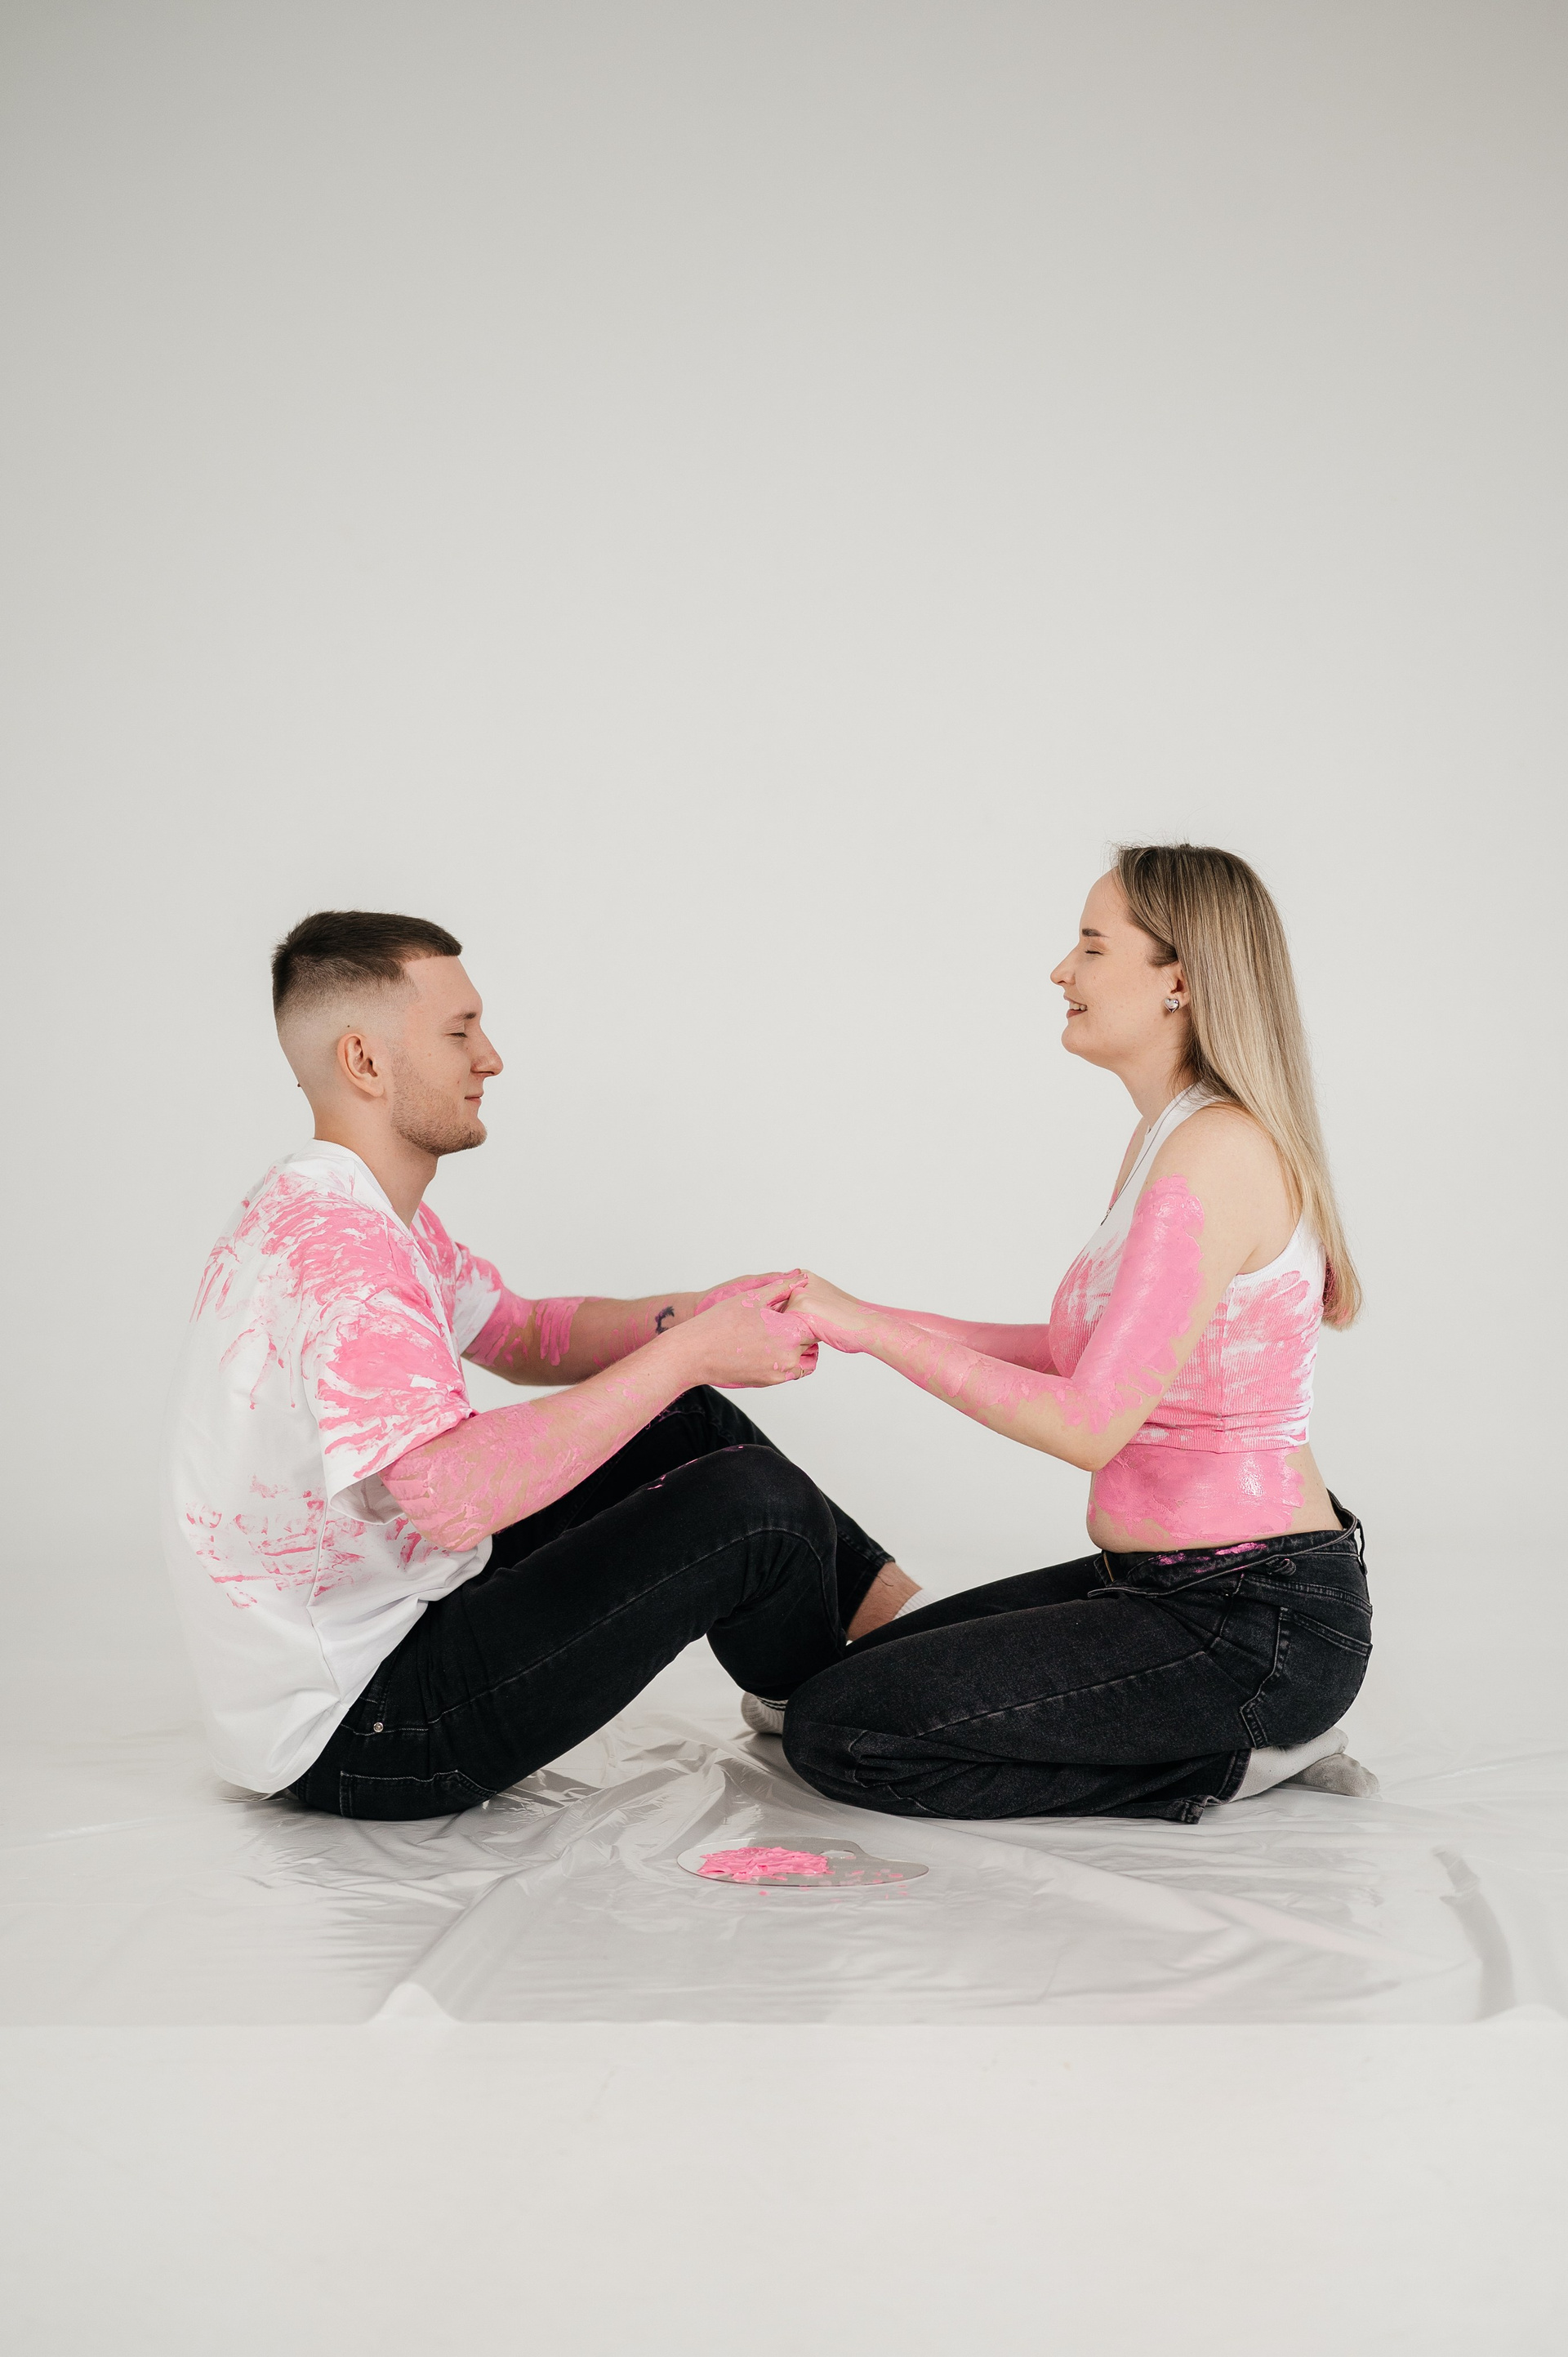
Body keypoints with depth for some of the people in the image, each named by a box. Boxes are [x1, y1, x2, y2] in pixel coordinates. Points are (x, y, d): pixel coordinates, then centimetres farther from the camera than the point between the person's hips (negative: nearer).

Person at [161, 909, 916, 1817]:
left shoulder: (336, 1207, 10)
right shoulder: (332, 1246, -26)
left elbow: (522, 1336, 18)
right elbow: (456, 1494, -38)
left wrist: (694, 1315, -2)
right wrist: (688, 1353, -30)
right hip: (352, 1732, -11)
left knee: (692, 1424, 13)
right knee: (754, 1506, -15)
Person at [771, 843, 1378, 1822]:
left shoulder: (1219, 1151, -21)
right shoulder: (1175, 1135, 11)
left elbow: (1091, 1424, -23)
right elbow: (1086, 1354, 15)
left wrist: (869, 1328, -16)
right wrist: (868, 1320, 8)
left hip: (1254, 1624, -10)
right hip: (1170, 1584, 10)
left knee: (837, 1733, -10)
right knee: (856, 1674, 19)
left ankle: (1231, 1760, -4)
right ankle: (1254, 1729, 12)